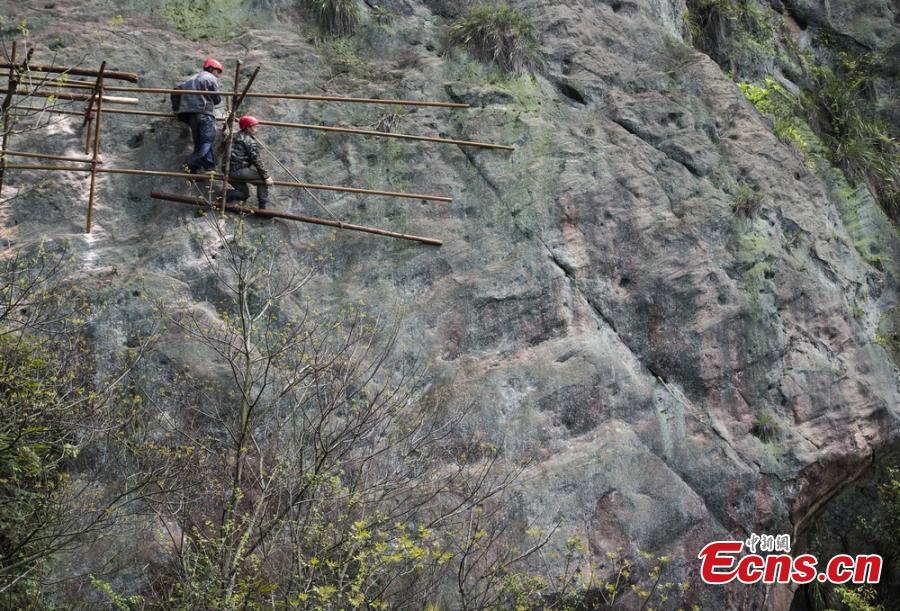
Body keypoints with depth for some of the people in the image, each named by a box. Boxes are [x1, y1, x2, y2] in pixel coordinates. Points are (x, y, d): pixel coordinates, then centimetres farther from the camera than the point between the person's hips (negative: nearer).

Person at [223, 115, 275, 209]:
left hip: (229, 171, 10)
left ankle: (226, 194, 5)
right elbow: (257, 160, -14)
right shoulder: (250, 141, -10)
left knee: (245, 194, 25)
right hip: (239, 171, -10)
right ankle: (263, 206, -7)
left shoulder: (235, 137, 18)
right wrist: (266, 176, -12)